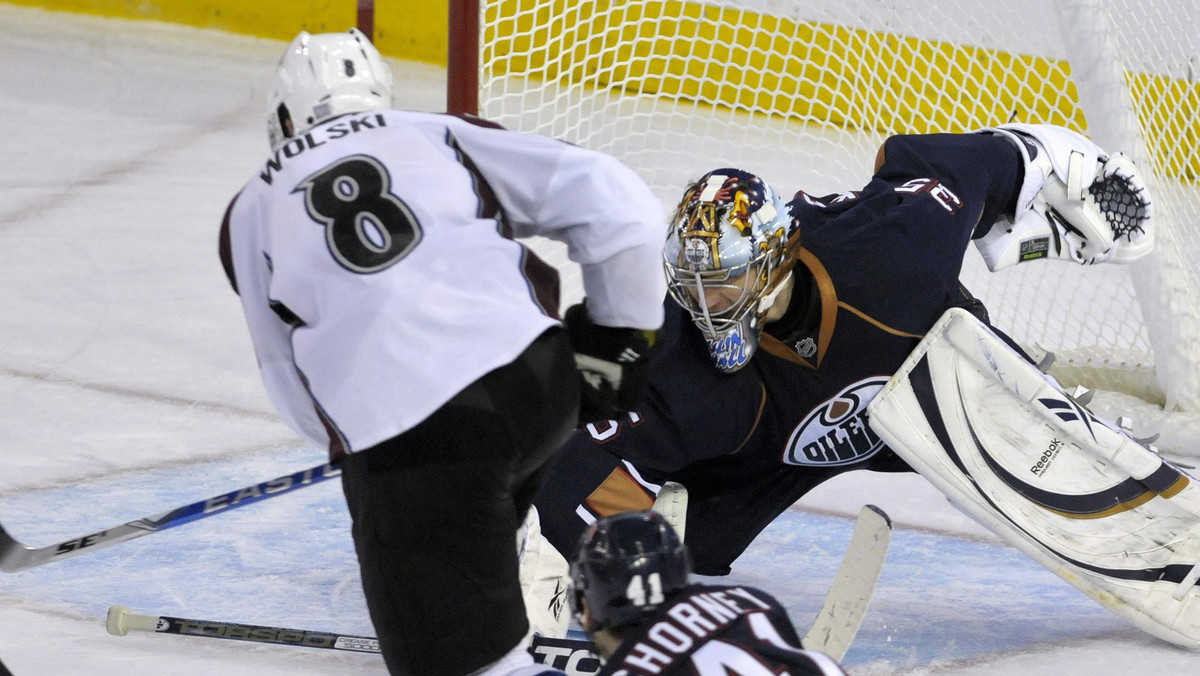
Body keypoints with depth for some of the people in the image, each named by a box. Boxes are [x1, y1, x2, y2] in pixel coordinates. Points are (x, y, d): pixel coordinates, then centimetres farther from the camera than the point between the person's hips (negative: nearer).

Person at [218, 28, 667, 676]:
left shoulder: (250, 214, 20)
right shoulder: (442, 135, 19)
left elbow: (290, 378, 25)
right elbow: (612, 199, 10)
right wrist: (621, 333, 22)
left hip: (405, 442, -3)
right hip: (543, 382, 4)